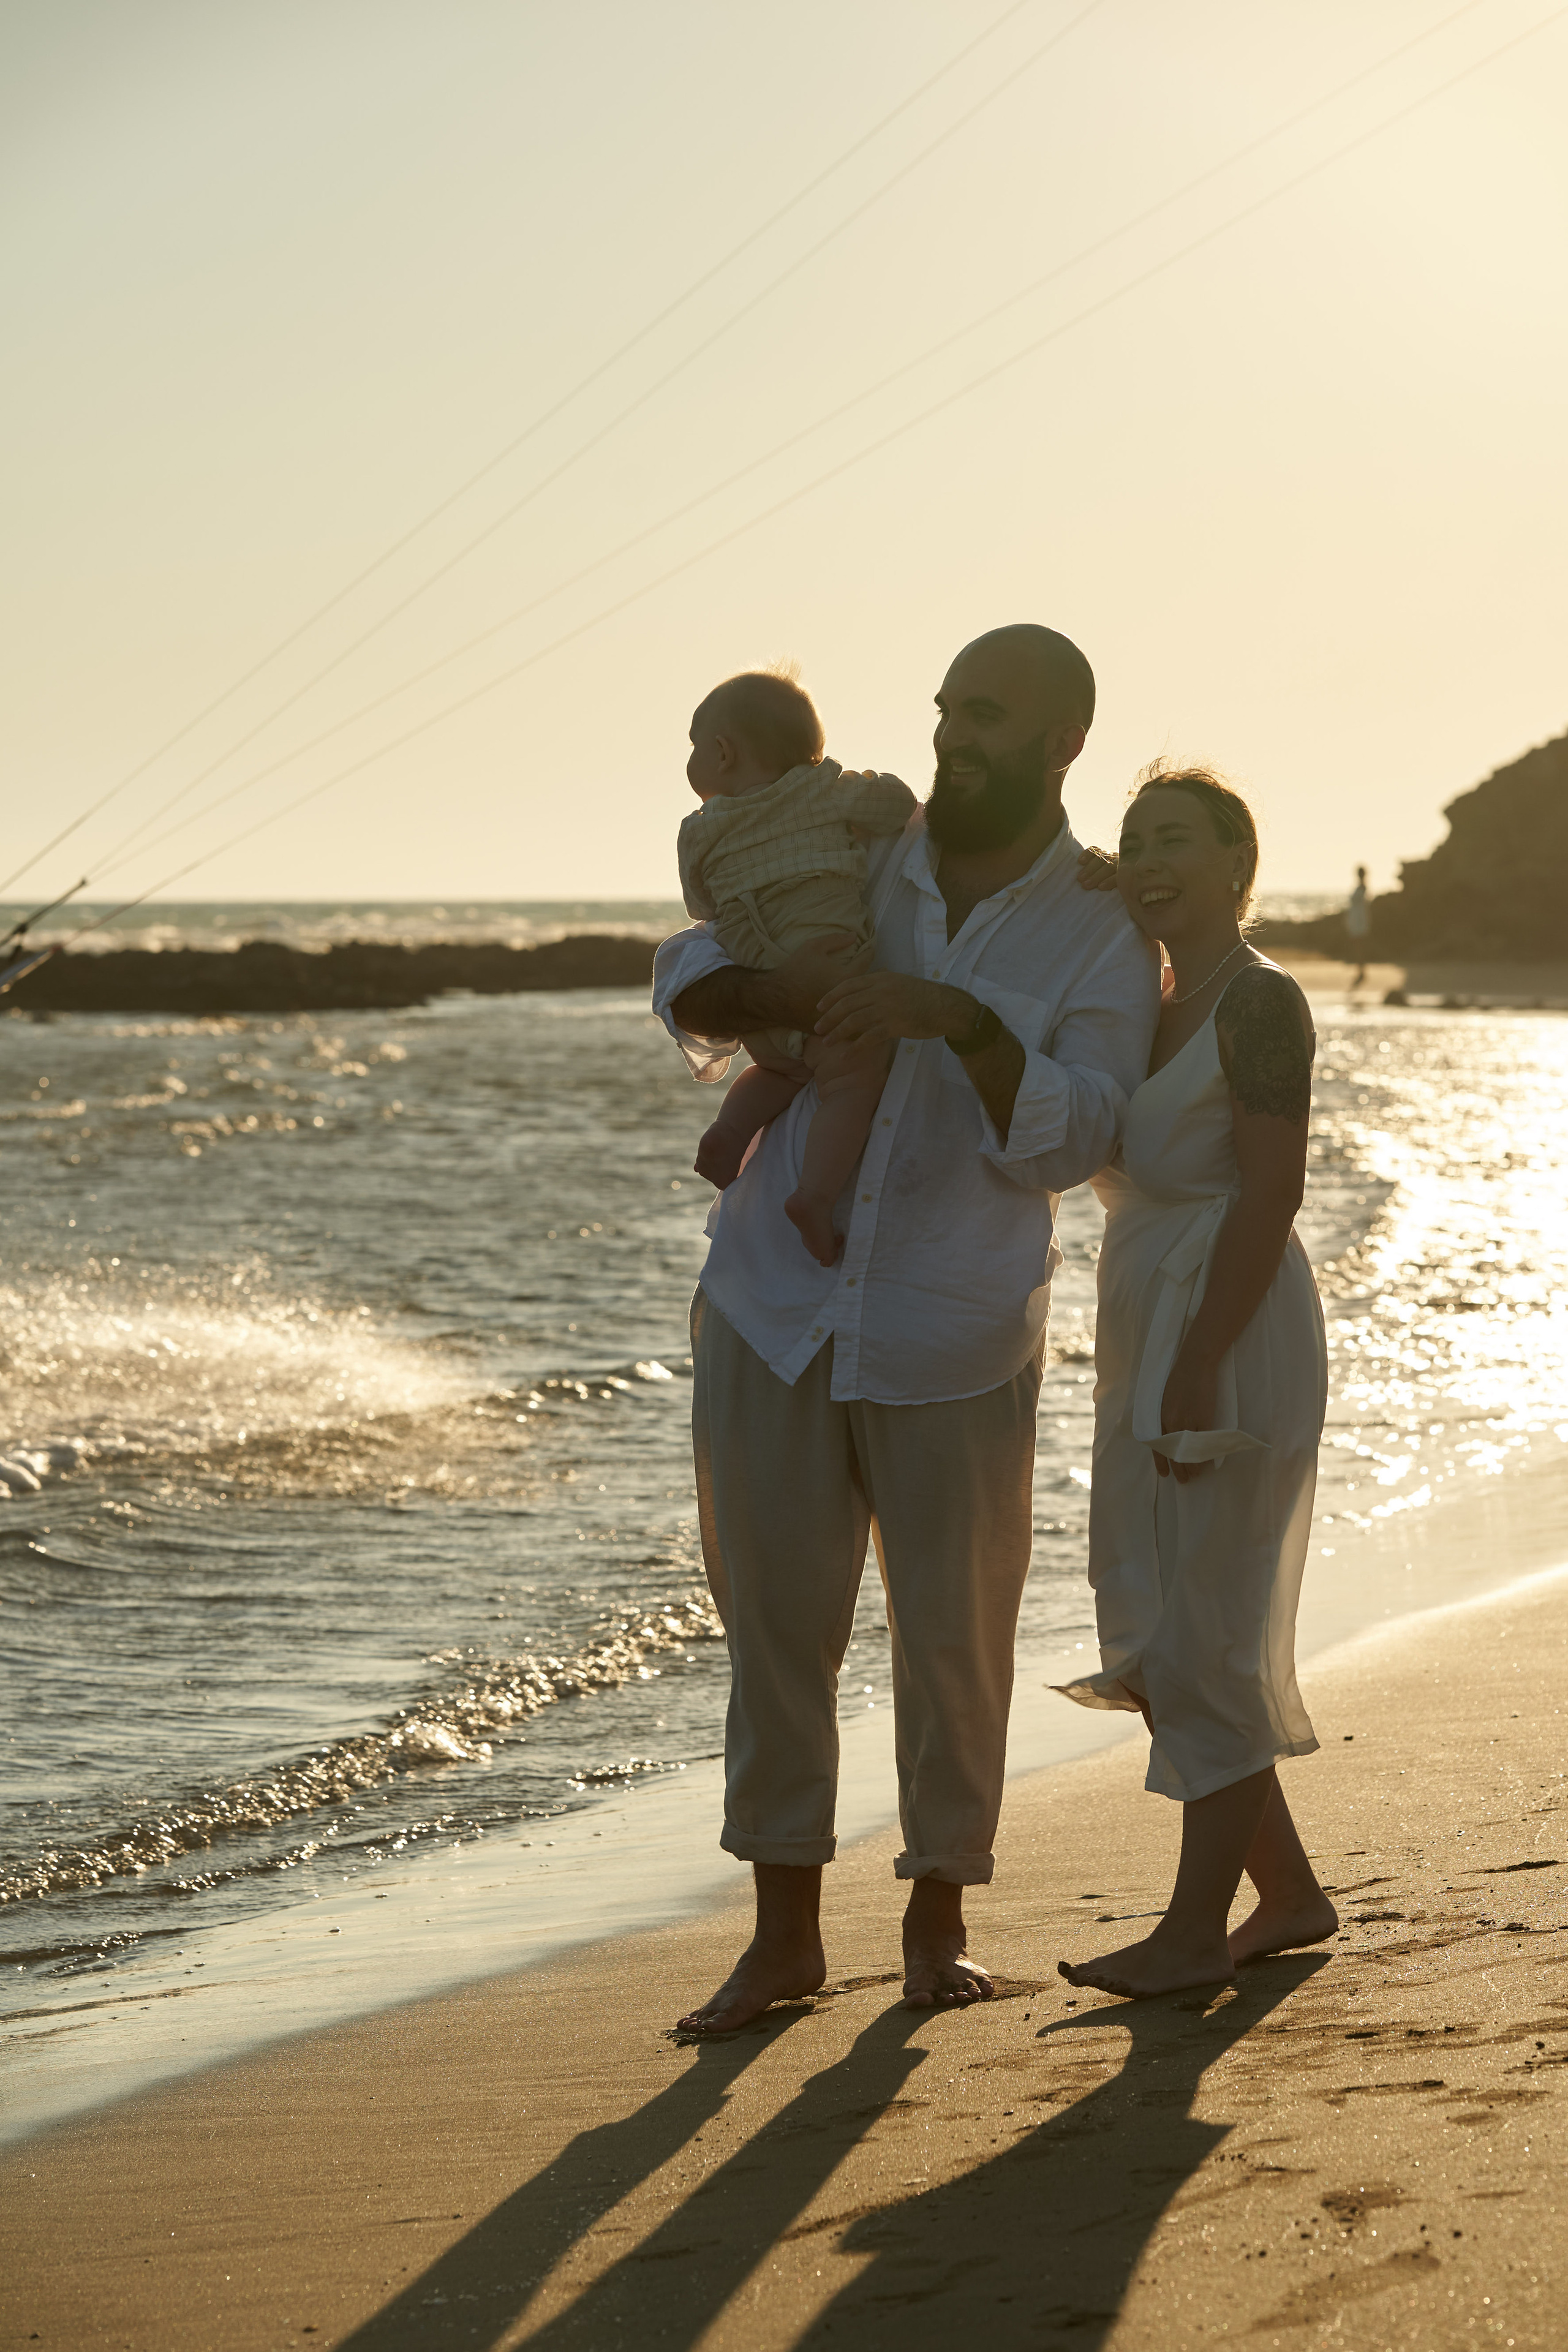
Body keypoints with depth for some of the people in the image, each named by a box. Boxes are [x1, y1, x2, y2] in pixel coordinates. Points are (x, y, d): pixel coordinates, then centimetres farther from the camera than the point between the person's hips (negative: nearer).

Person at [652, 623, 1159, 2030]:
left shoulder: (1104, 936, -6)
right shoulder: (859, 865, 2)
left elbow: (1074, 1138, -17)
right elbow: (689, 982, 2)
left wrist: (959, 1017, -33)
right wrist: (778, 993, -21)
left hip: (953, 1343, -2)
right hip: (775, 1315, 2)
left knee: (954, 1637, 6)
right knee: (776, 1622, 4)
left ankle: (939, 1921, 25)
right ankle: (786, 1930, 15)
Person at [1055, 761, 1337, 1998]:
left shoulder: (1261, 1003, -11)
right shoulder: (1160, 1012, 18)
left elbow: (1271, 1195, -18)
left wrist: (1198, 1374, -23)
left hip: (1231, 1345, -10)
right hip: (1157, 1350, 10)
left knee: (1201, 1630, -5)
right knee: (1156, 1638, 10)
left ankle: (1199, 1925, 2)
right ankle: (1292, 1894, 19)